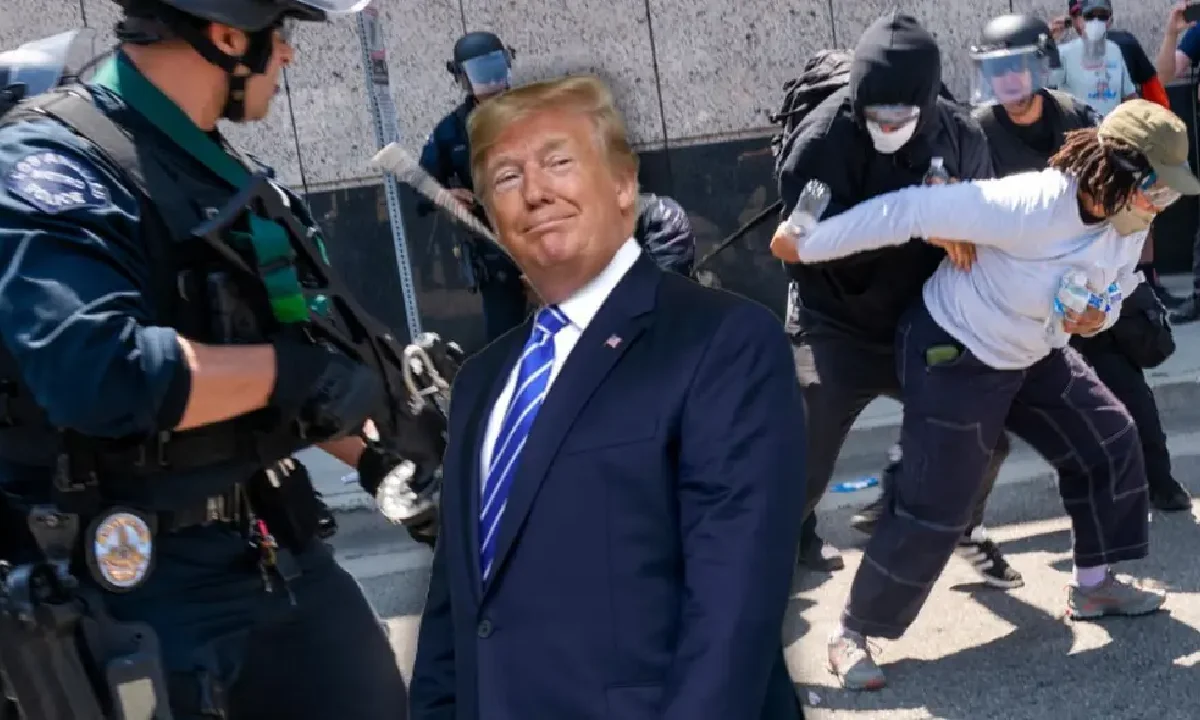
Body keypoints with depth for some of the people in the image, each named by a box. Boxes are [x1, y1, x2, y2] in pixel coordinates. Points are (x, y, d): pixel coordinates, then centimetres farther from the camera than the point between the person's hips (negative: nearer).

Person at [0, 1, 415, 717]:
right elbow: (98, 369, -33)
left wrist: (381, 457, 12)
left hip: (283, 549, 8)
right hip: (149, 579, -8)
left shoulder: (229, 172, 10)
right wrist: (295, 368, -21)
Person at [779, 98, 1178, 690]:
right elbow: (910, 211, -33)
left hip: (1034, 356, 9)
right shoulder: (1029, 206, -34)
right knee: (932, 508, -10)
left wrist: (1099, 316, -16)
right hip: (955, 357, -9)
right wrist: (806, 245, -27)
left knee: (1109, 441, 13)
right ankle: (852, 632, 6)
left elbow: (1112, 290, 11)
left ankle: (1094, 585, 32)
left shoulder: (1130, 225, -7)